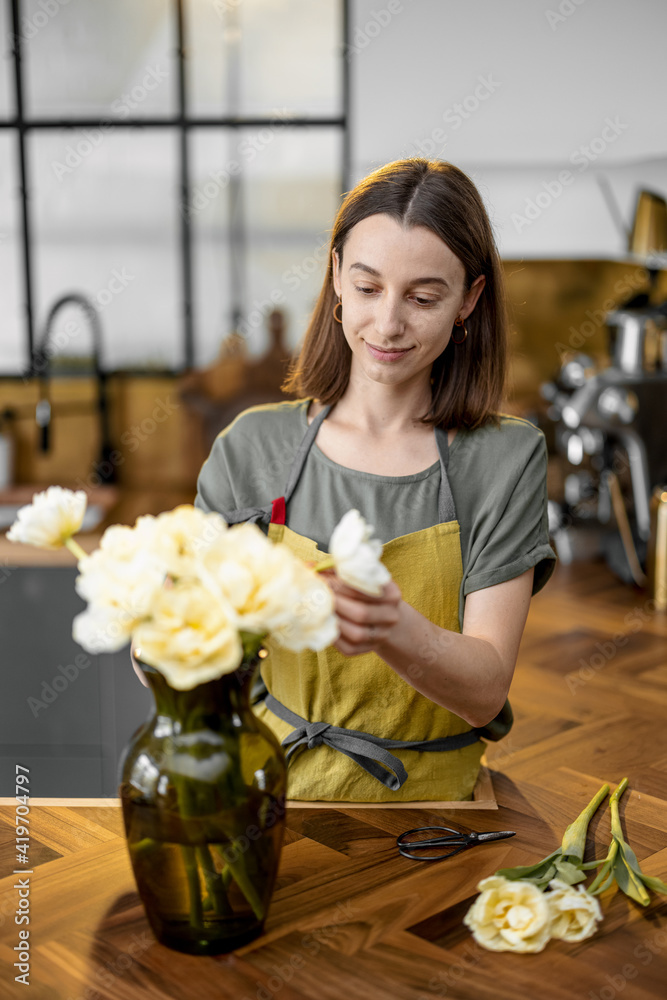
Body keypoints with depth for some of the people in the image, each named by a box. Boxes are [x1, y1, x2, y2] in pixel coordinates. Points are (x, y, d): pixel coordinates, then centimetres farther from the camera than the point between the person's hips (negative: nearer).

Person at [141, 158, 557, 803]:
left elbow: (485, 691, -11)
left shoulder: (506, 459, -4)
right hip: (270, 787, 1)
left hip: (424, 801, 0)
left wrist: (394, 629, -31)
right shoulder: (253, 446, 0)